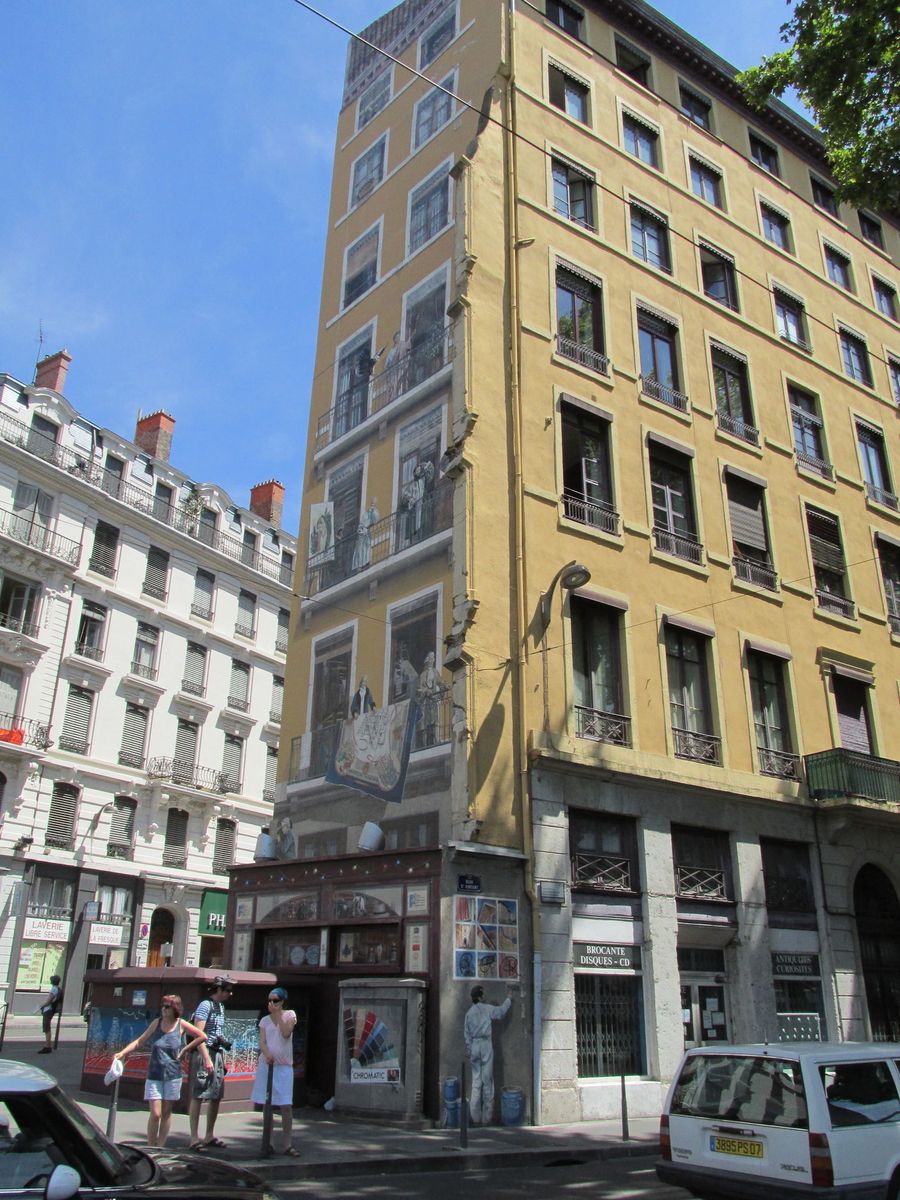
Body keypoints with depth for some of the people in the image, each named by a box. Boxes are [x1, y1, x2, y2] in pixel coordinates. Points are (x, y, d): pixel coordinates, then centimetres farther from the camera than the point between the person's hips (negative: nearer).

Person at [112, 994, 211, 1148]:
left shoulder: (181, 1025, -5)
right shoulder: (157, 1023, 0)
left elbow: (202, 1037, -2)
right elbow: (139, 1041, 2)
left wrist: (185, 1049, -4)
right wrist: (122, 1052, -10)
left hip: (173, 1076, 0)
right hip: (154, 1075, 0)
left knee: (166, 1112, 8)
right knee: (155, 1114, -6)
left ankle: (160, 1147, 20)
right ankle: (150, 1148, 7)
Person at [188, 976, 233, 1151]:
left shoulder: (221, 1006, 16)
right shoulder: (206, 1005, -11)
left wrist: (222, 1057, 19)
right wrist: (206, 1059, -22)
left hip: (218, 1053, 9)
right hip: (205, 1052, -9)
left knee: (216, 1096, 11)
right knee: (198, 1096, -5)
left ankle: (210, 1136, 19)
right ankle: (195, 1138, -3)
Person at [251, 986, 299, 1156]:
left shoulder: (289, 1014, 3)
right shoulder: (265, 1020, 9)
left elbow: (286, 1033, -13)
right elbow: (262, 1041, -2)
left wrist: (277, 1014, -10)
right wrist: (267, 1054, -22)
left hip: (284, 1066, -2)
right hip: (266, 1064, 2)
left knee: (286, 1105, -6)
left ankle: (287, 1144, 1)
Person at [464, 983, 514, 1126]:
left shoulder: (469, 1013, 6)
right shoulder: (487, 1009, -7)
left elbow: (467, 1034, 7)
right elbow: (502, 1010, 4)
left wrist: (469, 1051, 13)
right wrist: (509, 999, 19)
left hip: (474, 1046, 4)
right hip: (486, 1044, -4)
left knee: (476, 1081, 8)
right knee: (487, 1080, 2)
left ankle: (475, 1117, 9)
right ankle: (486, 1117, 5)